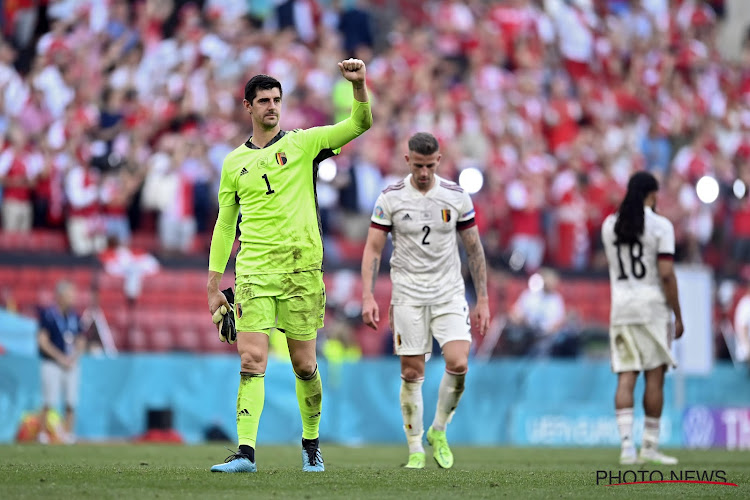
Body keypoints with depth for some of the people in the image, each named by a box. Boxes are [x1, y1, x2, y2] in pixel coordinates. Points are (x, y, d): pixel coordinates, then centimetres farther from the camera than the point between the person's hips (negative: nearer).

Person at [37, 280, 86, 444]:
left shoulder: (75, 316, 10)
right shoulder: (47, 314, -6)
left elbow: (81, 341, 16)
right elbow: (43, 341, -9)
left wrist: (74, 356, -2)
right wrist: (61, 357, -13)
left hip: (71, 363, 5)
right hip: (52, 363, -5)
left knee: (71, 402, 0)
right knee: (50, 402, -9)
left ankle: (68, 434, 6)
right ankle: (43, 433, 0)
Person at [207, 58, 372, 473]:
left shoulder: (303, 143, 5)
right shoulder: (234, 162, 11)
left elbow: (359, 125, -4)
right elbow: (224, 224, 15)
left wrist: (358, 86, -22)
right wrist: (213, 286, 11)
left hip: (302, 268, -1)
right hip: (253, 271, 1)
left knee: (304, 364, 5)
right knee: (252, 361, -11)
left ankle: (311, 443, 24)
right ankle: (246, 452, -17)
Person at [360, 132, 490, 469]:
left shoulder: (457, 197, 0)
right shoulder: (390, 198, -3)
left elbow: (474, 250, 8)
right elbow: (373, 249, -1)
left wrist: (482, 299, 5)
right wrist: (368, 296, -12)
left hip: (449, 294, 1)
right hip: (408, 295, -1)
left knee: (458, 364, -15)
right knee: (412, 373, -2)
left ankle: (438, 431, 8)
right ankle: (415, 449, 11)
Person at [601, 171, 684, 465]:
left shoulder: (610, 226, 7)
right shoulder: (660, 226, -7)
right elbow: (666, 274, -13)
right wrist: (678, 316, -6)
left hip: (621, 308, 4)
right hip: (653, 307, -4)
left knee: (625, 378, 0)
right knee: (655, 378, 4)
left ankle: (627, 445, -12)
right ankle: (650, 447, 5)